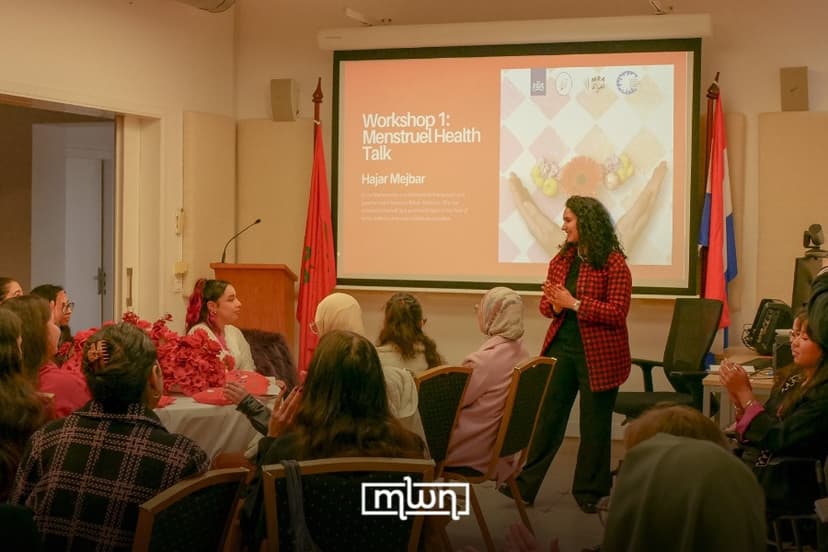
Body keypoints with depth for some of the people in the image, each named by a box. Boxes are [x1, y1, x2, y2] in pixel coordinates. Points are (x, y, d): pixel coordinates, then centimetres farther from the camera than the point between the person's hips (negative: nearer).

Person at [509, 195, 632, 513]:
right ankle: (525, 485, 12)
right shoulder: (561, 260, 9)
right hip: (561, 347, 5)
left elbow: (618, 313, -17)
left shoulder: (613, 263, -11)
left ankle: (589, 491, 20)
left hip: (598, 355, -5)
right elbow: (545, 305, 14)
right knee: (546, 416, 7)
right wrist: (554, 305, -10)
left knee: (594, 424, 7)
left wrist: (574, 303, -21)